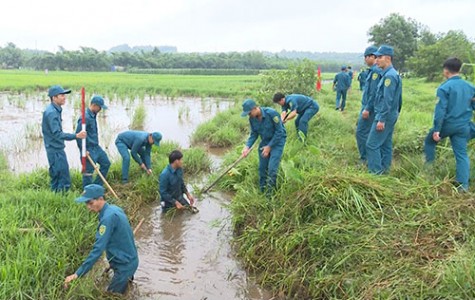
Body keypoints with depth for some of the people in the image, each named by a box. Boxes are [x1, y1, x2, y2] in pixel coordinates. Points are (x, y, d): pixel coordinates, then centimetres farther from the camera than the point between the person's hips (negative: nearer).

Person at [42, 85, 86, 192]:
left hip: (57, 148, 10)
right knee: (64, 181, -7)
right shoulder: (51, 112, -20)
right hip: (55, 151, -10)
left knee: (57, 179, 17)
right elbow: (57, 134, -27)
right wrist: (76, 136, -33)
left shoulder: (55, 110, 12)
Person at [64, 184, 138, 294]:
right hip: (128, 259, 10)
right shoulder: (114, 209, 2)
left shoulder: (108, 217, -28)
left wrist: (77, 274, -30)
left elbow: (98, 249, -31)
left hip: (124, 264, -9)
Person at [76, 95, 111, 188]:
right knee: (88, 171, -1)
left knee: (106, 163, 18)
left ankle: (97, 186, 25)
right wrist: (84, 150, -19)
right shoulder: (85, 118, -21)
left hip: (96, 147, 10)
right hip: (89, 149, -10)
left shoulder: (93, 115, 9)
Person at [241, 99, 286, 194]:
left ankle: (270, 194, -2)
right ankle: (262, 192, 20)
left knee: (272, 168, -14)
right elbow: (254, 134, 1)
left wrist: (269, 146, -19)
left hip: (277, 141, -6)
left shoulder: (271, 113, -27)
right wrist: (247, 146, -15)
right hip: (265, 141, 6)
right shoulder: (252, 118, -8)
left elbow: (279, 131, -20)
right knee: (262, 168, 5)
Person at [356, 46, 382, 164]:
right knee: (367, 132, 15)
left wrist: (367, 109, -21)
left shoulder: (376, 70, -17)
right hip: (367, 106, 10)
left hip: (369, 107, -10)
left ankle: (365, 159, 1)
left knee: (361, 132, -6)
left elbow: (374, 92, -22)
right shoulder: (372, 70, 14)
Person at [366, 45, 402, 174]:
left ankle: (376, 171, -4)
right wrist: (396, 113, 23)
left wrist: (381, 119, -23)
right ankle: (384, 169, 20)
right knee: (386, 144, 13)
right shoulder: (394, 74, 13)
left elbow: (387, 100, -23)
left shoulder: (389, 76, -19)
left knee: (372, 144, -7)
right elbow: (399, 99, 18)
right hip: (391, 116, 10)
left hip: (384, 116, -10)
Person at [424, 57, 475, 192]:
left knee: (429, 141, 22)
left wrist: (436, 129, -16)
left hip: (447, 124, -5)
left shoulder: (445, 87, -12)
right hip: (463, 126, 5)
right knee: (462, 154, 6)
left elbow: (440, 110, -17)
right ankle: (464, 184, 5)